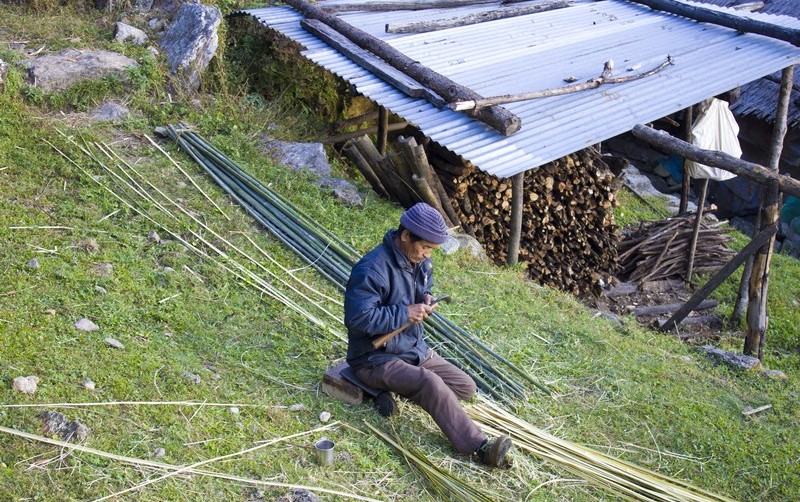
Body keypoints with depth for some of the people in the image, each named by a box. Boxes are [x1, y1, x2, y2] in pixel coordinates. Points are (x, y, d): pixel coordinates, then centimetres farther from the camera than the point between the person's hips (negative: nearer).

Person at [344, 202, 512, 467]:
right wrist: (404, 314, -24)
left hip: (414, 349, 9)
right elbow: (357, 318, -28)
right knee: (430, 383, -33)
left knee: (466, 388, 2)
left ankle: (399, 388, 7)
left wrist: (426, 301, -3)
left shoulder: (421, 261, 4)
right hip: (376, 359, -9)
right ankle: (480, 447, -34)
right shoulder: (372, 269, -23)